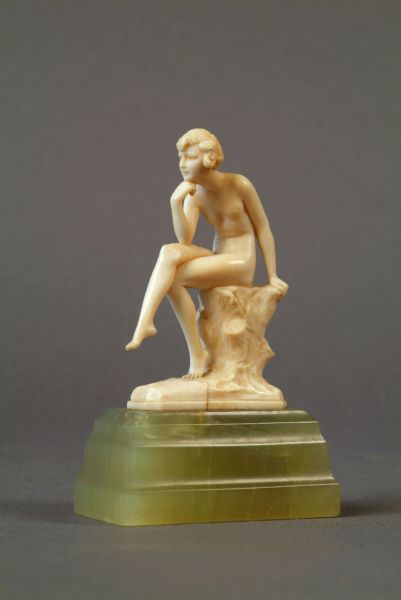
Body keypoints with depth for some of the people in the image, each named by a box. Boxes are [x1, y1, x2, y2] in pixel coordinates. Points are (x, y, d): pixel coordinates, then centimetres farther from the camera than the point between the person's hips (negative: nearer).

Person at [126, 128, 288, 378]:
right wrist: (176, 202, -26)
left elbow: (263, 228, -2)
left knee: (172, 277, -25)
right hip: (216, 260, 5)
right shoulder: (194, 194, 0)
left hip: (241, 265, -5)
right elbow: (185, 240, -13)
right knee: (169, 252, -25)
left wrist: (273, 277, -1)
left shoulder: (239, 185, -11)